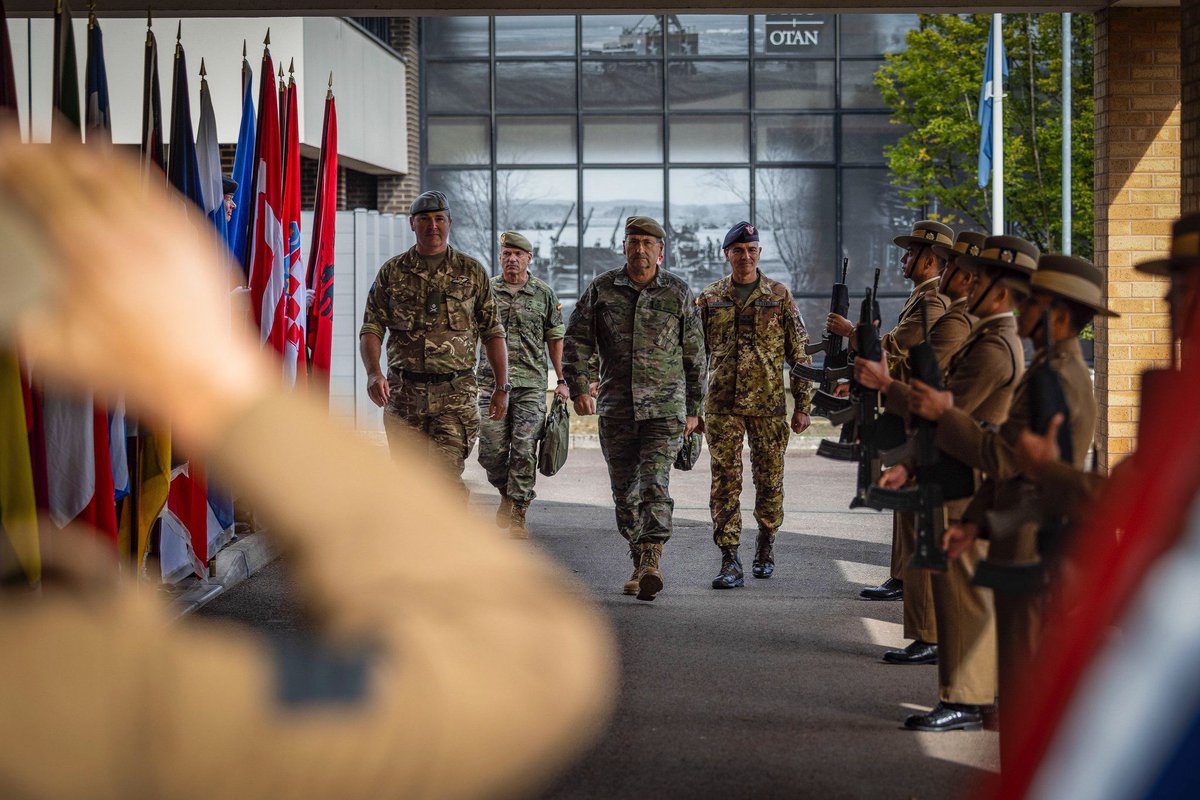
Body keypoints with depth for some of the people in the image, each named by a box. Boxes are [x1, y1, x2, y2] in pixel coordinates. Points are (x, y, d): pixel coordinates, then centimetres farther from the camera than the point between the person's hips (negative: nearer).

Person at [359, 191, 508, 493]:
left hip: (455, 393, -2)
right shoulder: (391, 273, 8)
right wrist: (373, 373, -14)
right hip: (402, 393, 2)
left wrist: (502, 387, 4)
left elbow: (493, 333, 9)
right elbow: (371, 329, 4)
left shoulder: (472, 272, 7)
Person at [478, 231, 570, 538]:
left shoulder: (544, 294, 6)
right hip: (492, 382, 1)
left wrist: (562, 380, 4)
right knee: (491, 451, -1)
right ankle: (507, 493, 27)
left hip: (531, 385, -1)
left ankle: (518, 514, 1)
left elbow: (555, 339, 9)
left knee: (524, 451, -6)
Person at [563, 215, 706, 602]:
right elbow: (576, 340, 7)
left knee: (655, 485, -16)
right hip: (615, 407, 2)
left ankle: (651, 562, -24)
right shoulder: (602, 289, 5)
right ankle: (639, 563, 21)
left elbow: (695, 354, 9)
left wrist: (693, 409, 9)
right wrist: (579, 387, -7)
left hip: (665, 407, -2)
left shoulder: (678, 292, 4)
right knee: (625, 492, 8)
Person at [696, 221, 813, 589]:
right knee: (725, 483, -4)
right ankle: (730, 562, -4)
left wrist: (803, 405, 0)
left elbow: (800, 353, 4)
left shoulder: (779, 296, 3)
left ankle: (765, 547, 28)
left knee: (769, 481, 8)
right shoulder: (710, 299, 6)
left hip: (768, 405, 0)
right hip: (722, 406, 1)